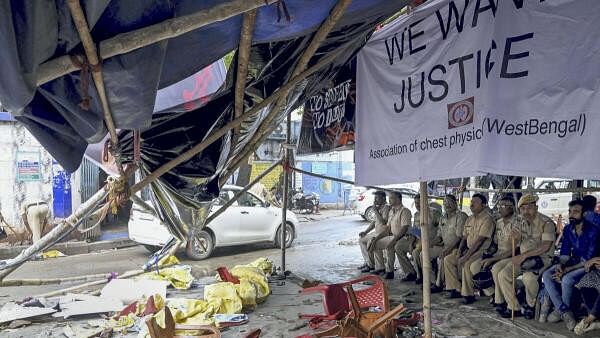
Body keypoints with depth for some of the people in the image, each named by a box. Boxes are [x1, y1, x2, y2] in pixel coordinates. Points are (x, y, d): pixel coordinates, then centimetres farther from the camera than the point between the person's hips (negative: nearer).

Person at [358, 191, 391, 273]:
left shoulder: (386, 207, -14)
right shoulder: (379, 207, 17)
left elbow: (384, 222, -25)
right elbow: (374, 222, 23)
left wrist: (375, 211, -20)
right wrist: (365, 231, 14)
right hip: (377, 232, 11)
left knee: (370, 241, -32)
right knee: (361, 239, 12)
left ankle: (371, 265, -17)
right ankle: (368, 262, 12)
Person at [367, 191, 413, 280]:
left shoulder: (404, 211, -10)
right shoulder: (391, 212, 16)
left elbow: (404, 229, -20)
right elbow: (388, 230, 16)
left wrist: (392, 241, -26)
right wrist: (376, 239, 6)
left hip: (405, 238, -9)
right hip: (394, 237, 9)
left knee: (391, 247, -39)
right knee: (374, 242, 0)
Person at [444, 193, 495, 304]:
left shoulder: (487, 219, -14)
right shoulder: (470, 219, 13)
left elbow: (479, 241, -21)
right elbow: (464, 238, 14)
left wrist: (466, 256, -24)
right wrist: (459, 252, -3)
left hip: (482, 251, -9)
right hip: (469, 250, 9)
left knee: (466, 264, -32)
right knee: (448, 259, -2)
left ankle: (469, 294, -19)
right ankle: (456, 290, 1)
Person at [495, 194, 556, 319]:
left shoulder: (546, 223, -14)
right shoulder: (520, 222, 7)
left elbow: (545, 246, -25)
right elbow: (515, 244, 12)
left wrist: (523, 255, -29)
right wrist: (515, 238, -14)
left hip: (542, 258, -6)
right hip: (523, 258, 6)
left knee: (528, 276, -34)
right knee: (502, 274, -12)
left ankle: (531, 305, -5)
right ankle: (514, 307, -1)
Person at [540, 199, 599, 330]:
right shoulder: (568, 229, 3)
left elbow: (589, 259, -20)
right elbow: (565, 251, 6)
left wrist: (568, 270, -24)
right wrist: (560, 265, -15)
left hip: (587, 266, -7)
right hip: (572, 261, 7)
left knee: (567, 279, -32)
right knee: (546, 275, -16)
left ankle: (559, 310, -8)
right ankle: (565, 312, -19)